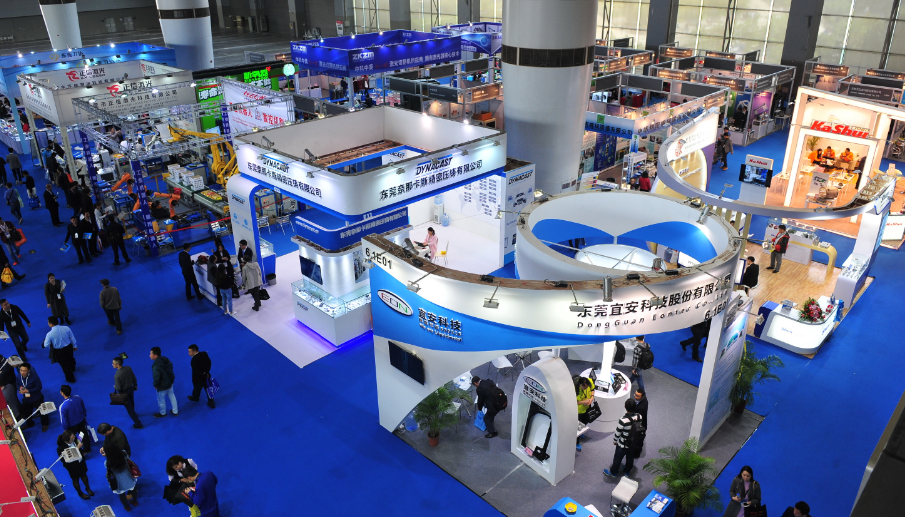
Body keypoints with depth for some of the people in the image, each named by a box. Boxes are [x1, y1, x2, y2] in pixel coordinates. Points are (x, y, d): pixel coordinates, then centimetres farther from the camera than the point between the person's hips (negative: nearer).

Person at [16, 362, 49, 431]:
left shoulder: (34, 376, -29)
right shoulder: (18, 376, -14)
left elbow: (39, 387, -22)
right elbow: (17, 384, 5)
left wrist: (28, 390, -31)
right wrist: (20, 388, -18)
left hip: (37, 398, -5)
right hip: (26, 399, 5)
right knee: (26, 412, 24)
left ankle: (45, 424, 38)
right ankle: (29, 423, 53)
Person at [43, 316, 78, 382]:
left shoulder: (50, 334, -28)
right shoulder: (66, 328, -18)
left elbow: (46, 345, -14)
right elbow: (72, 338, -6)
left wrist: (45, 339, 7)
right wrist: (75, 346, 12)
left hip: (59, 352, -4)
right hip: (69, 347, 4)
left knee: (65, 365, 17)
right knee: (70, 359, 33)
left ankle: (70, 379, 35)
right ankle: (73, 369, 63)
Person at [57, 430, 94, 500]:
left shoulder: (74, 439, -22)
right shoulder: (61, 448, -36)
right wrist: (77, 448, -36)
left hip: (81, 462, 4)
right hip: (72, 466, -4)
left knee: (84, 475, 27)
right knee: (75, 479, 22)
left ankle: (88, 488, 54)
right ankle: (80, 493, 49)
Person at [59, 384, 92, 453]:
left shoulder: (62, 406, -35)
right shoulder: (78, 398, -21)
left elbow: (64, 421, -21)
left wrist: (66, 428, -2)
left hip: (72, 426, -4)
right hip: (82, 421, 5)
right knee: (85, 435, 26)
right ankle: (87, 449, 48)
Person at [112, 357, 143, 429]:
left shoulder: (117, 376, -36)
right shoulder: (128, 368, -19)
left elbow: (118, 388, -26)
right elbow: (134, 378, -4)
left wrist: (115, 387, -3)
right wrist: (135, 385, 14)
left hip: (124, 393, -6)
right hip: (131, 389, 6)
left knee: (129, 407, 12)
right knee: (131, 403, 32)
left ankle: (138, 423, 22)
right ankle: (132, 413, 61)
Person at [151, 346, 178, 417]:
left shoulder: (156, 366, -35)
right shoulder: (165, 359, -10)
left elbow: (156, 378, -29)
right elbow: (171, 366, 7)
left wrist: (155, 385, -8)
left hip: (162, 386, -8)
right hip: (170, 382, 8)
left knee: (161, 399, 19)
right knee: (171, 396, 25)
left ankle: (163, 413, 43)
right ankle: (175, 411, 41)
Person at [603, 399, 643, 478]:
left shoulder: (623, 420, -35)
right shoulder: (639, 417, -19)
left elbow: (618, 432, -21)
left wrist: (615, 440, -1)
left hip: (623, 444, -5)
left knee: (617, 458, 19)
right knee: (630, 457, 28)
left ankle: (613, 472, 40)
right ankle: (627, 471, 50)